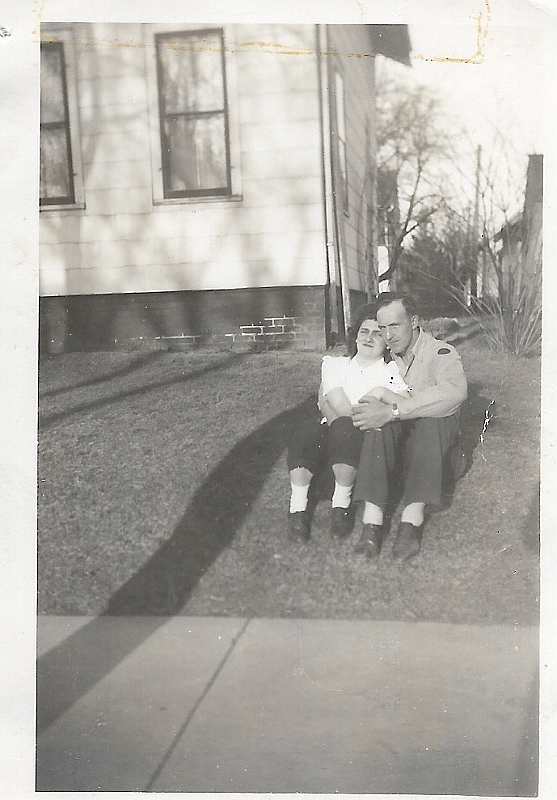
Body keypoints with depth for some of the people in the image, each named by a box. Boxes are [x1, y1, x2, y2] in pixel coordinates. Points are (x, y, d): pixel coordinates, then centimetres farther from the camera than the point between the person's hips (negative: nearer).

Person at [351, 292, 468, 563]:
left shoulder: (440, 352, -5)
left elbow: (454, 391, -29)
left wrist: (391, 411, -36)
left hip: (435, 436, -2)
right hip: (390, 436, 3)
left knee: (434, 417, -34)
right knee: (379, 422, -30)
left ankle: (413, 518, -42)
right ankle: (372, 517, -39)